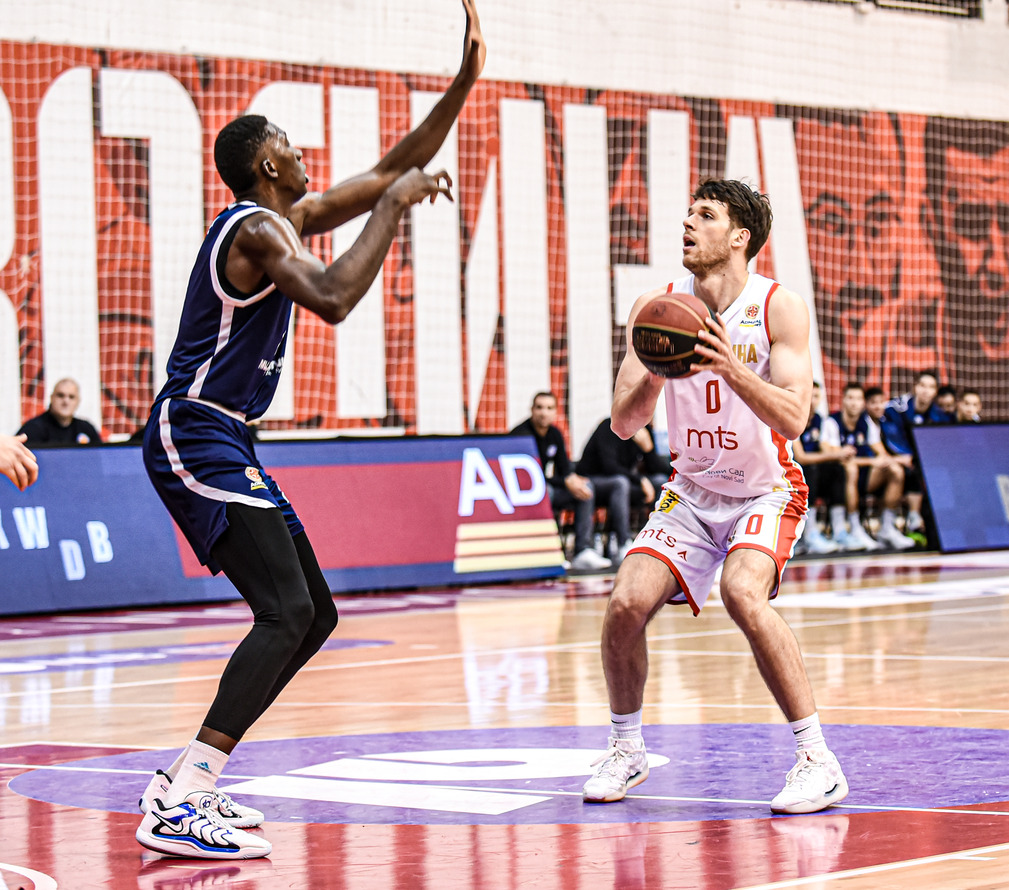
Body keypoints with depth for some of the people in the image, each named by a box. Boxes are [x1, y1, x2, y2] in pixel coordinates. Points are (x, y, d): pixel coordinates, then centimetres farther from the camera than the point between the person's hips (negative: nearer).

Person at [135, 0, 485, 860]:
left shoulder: (292, 218, 16)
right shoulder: (256, 228, -14)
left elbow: (394, 171, 22)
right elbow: (333, 299, -31)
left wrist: (464, 84, 14)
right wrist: (393, 208, -20)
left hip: (226, 442, 11)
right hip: (193, 435, -11)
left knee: (314, 613, 10)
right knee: (286, 611, -21)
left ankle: (188, 781, 10)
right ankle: (179, 807, -27)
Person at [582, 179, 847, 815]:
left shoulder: (779, 308, -14)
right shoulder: (657, 308, -5)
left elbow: (793, 419, -24)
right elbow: (624, 423, -7)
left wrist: (730, 369, -38)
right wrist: (654, 375, -27)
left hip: (766, 491, -4)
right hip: (692, 492, 4)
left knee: (743, 594, -30)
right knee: (626, 605, -13)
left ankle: (818, 761, -22)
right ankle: (627, 750, 12)